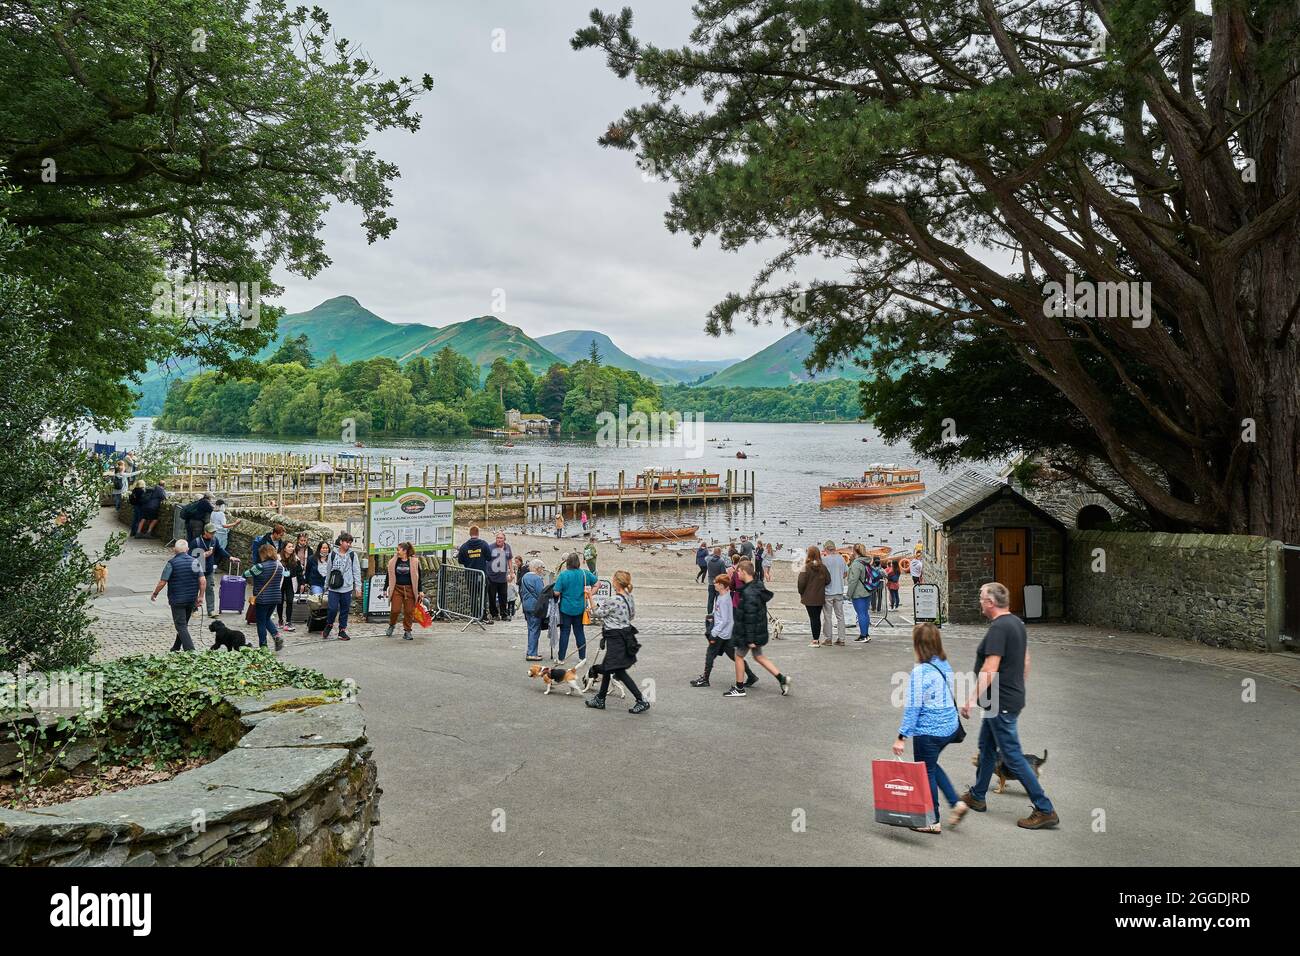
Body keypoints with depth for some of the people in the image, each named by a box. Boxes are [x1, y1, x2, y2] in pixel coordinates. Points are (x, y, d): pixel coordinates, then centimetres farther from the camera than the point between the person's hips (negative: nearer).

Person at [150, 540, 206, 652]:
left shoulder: (172, 563, -11)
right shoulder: (195, 561, 2)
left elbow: (162, 582, -13)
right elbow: (203, 581, -4)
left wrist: (155, 594, 3)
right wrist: (200, 596, 3)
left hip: (177, 600, -5)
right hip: (191, 600, 5)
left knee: (181, 626, -2)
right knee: (184, 624, 20)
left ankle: (190, 650, -13)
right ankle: (176, 648, 32)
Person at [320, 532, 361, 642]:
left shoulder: (352, 555, 2)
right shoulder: (333, 554, 3)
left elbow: (356, 571, 2)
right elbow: (328, 571, 11)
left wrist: (358, 586, -3)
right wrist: (326, 586, 15)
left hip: (347, 588, 1)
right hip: (333, 588, 0)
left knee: (345, 610, 6)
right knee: (332, 608, -8)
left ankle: (342, 631, 18)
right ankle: (329, 626, 18)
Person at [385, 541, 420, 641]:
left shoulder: (414, 562, -1)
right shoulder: (394, 561, 4)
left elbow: (418, 577, 4)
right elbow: (390, 576, 11)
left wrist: (420, 591, 2)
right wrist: (386, 589, 9)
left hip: (410, 589, -1)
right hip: (396, 588, 1)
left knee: (409, 611, 0)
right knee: (395, 609, -5)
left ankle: (407, 631, 12)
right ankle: (391, 625, 23)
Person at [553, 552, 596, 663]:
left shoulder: (563, 574, -15)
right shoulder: (584, 573, -5)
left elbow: (556, 592, -16)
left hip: (566, 607, -3)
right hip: (580, 608, 3)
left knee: (564, 632, 6)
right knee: (579, 632, 13)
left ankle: (561, 658, 11)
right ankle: (582, 657, 16)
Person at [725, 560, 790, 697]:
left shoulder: (749, 593, -25)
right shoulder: (758, 587, 5)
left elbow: (750, 617, -25)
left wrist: (750, 639, -22)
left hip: (749, 632, -9)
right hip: (759, 631, 9)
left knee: (739, 656, 8)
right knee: (759, 656, 18)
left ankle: (739, 688, 18)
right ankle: (782, 678, 14)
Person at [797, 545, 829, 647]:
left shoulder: (807, 567, -14)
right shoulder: (823, 567, 0)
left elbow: (801, 582, -14)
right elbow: (828, 580, 3)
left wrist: (801, 593, 1)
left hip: (809, 598, -4)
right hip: (820, 597, 4)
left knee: (813, 618, 0)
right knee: (818, 617, 12)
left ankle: (815, 640, 1)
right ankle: (817, 639, 17)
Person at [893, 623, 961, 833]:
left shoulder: (920, 672, -22)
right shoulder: (945, 665, 2)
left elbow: (913, 707, -20)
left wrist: (902, 737, -14)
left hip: (928, 731, -8)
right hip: (949, 727, 8)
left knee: (925, 773, 11)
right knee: (931, 766, 27)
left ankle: (932, 821, 22)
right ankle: (955, 802, 21)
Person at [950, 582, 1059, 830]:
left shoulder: (998, 628, -22)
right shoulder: (1017, 623, 9)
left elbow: (990, 669, -26)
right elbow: (1025, 662, 17)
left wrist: (973, 698, -23)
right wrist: (1018, 689, 25)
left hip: (1001, 703, -10)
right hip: (1012, 697, 10)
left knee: (1012, 756, -3)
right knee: (986, 747, 22)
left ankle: (1045, 811, 2)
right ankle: (977, 796, 36)